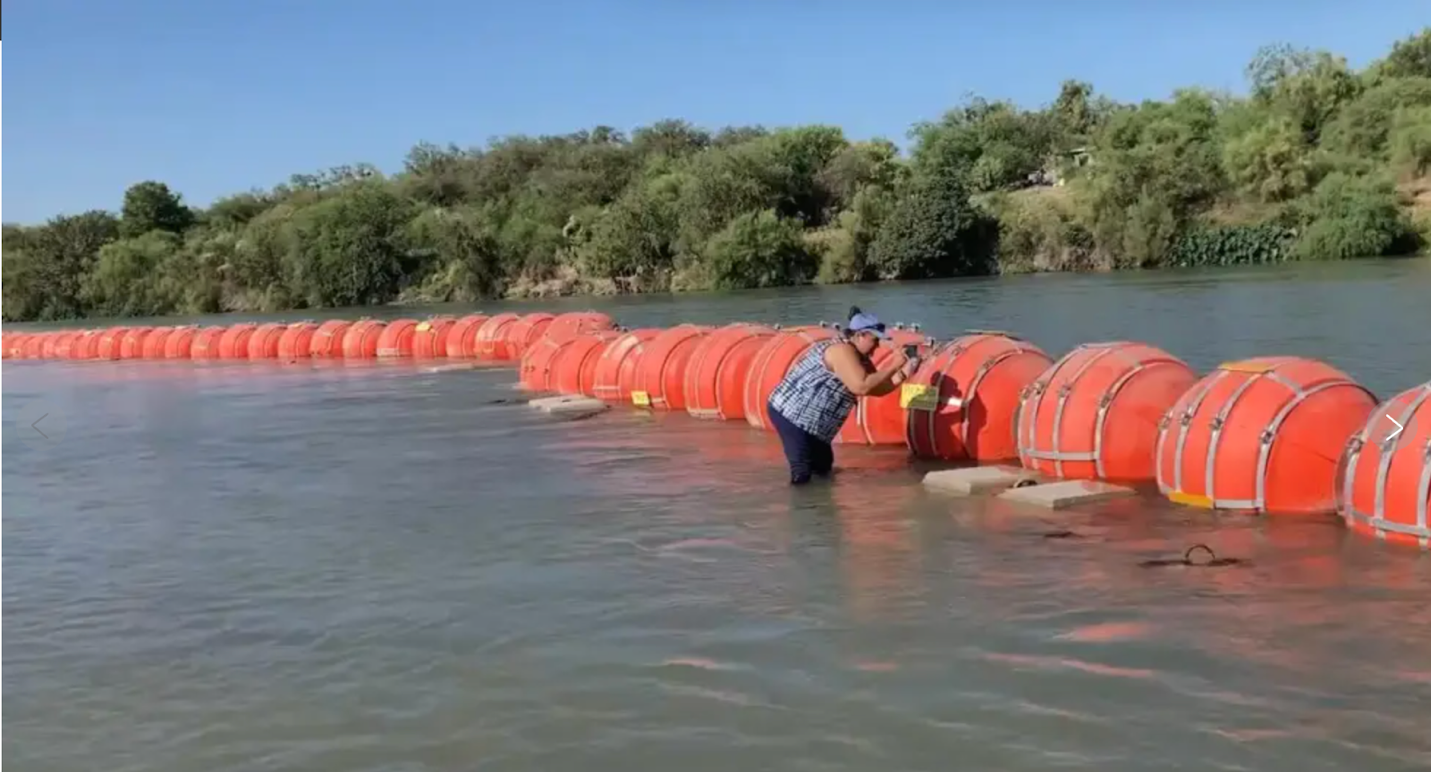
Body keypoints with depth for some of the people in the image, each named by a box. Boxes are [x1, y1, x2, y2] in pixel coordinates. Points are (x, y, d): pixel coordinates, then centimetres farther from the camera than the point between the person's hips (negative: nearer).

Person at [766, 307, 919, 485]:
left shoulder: (860, 358, 11)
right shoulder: (842, 351, -20)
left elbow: (877, 388, 7)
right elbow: (862, 386, -30)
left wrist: (903, 373, -6)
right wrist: (893, 367, -23)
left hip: (805, 418, 11)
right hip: (789, 412, -11)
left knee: (823, 466, 15)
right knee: (801, 475, -17)